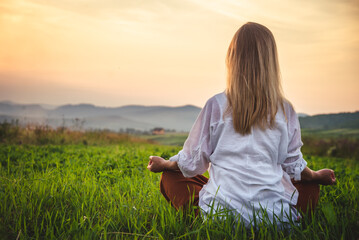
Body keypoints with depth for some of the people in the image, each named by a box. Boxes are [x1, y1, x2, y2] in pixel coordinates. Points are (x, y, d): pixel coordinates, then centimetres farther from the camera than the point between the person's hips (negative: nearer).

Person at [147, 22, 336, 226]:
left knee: (170, 178, 22)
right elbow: (294, 165, 9)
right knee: (311, 186, 31)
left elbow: (193, 161, 2)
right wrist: (316, 176, 32)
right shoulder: (285, 110, -1)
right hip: (273, 212, 2)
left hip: (222, 210, -1)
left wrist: (163, 164, 24)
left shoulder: (217, 105, -5)